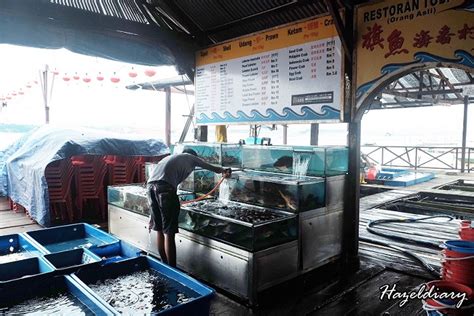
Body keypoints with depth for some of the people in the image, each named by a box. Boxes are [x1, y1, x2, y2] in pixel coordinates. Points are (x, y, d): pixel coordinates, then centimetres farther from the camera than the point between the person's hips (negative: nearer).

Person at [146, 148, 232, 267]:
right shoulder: (191, 157, 20)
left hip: (150, 185, 7)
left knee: (159, 230, 16)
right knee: (169, 233, -1)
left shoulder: (171, 157, 35)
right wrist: (224, 171, 51)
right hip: (165, 187, -7)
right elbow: (211, 167, 32)